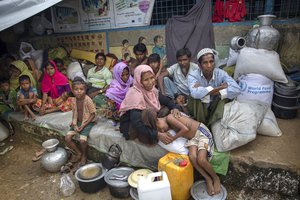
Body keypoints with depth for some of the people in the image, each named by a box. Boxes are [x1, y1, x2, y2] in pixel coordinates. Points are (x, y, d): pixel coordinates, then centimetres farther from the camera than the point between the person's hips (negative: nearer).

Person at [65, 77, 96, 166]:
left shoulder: (88, 100, -20)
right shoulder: (74, 100, -2)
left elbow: (93, 114, -16)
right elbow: (74, 113, 8)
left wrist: (83, 126, -18)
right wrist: (74, 124, -9)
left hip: (87, 122, -6)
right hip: (78, 122, 6)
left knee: (82, 140, -24)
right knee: (67, 138, -8)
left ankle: (84, 156, 8)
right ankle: (78, 153, 14)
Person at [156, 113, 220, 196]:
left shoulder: (169, 118, -18)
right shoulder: (170, 125, 8)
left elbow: (185, 129, -25)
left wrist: (173, 138, -14)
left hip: (201, 132, -7)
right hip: (192, 138, 7)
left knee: (201, 160, -24)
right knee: (192, 157, -21)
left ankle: (216, 178, 6)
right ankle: (208, 179, -1)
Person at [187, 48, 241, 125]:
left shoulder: (221, 73, -11)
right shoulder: (193, 75, -18)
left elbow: (236, 89, -26)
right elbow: (195, 93, -40)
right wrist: (219, 88, -29)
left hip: (215, 109, 3)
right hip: (199, 111, -2)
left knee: (225, 94, -22)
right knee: (195, 97, -30)